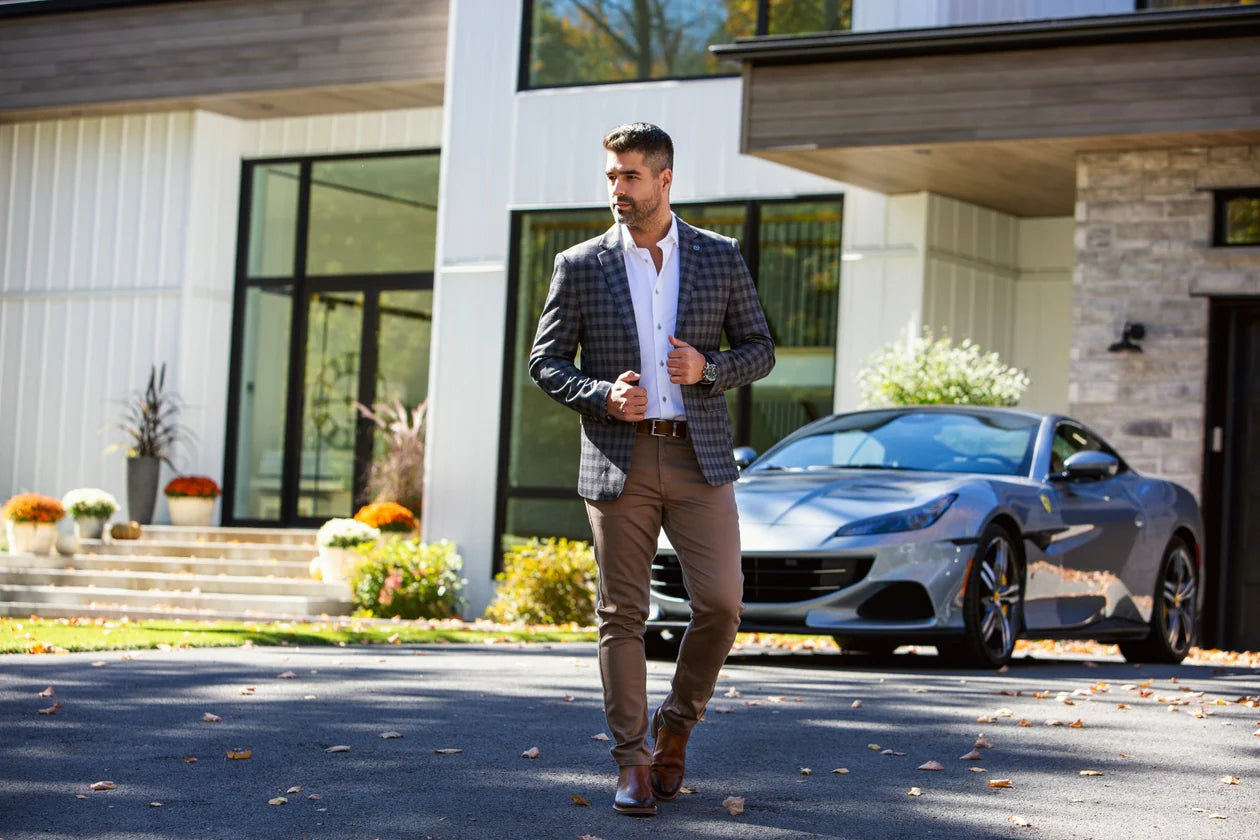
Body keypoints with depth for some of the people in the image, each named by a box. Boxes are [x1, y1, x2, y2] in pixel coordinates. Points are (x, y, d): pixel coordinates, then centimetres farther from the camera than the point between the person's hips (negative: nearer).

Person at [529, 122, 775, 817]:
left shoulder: (720, 258, 6)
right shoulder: (579, 266, 3)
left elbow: (759, 350, 11)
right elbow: (545, 361, 6)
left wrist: (709, 367, -10)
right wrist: (603, 395, -12)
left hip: (699, 457, 1)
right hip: (618, 461, -1)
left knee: (721, 602, -7)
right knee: (622, 615, 0)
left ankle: (676, 724, 17)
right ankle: (632, 762, 8)